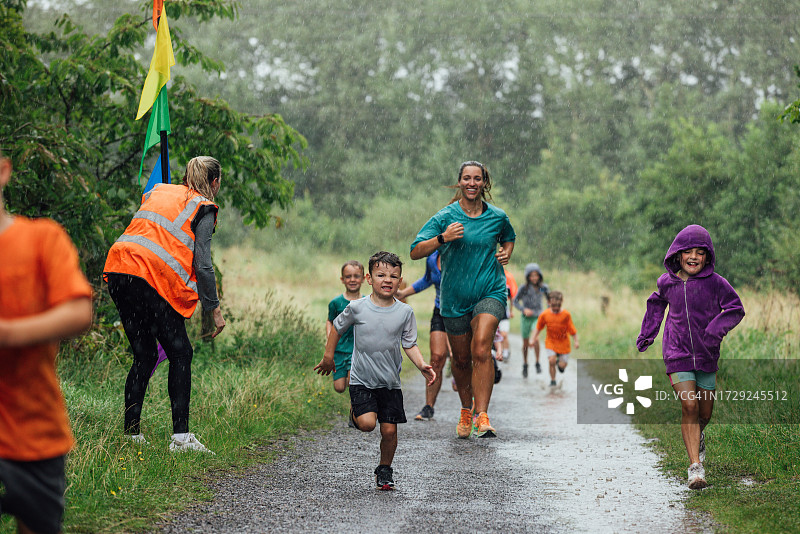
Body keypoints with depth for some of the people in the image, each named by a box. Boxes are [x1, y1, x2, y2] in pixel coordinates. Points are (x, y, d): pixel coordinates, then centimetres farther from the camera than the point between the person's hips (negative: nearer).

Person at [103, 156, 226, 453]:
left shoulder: (158, 192, 26)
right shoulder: (203, 209, 6)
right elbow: (202, 264, -1)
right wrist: (214, 309, 4)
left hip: (117, 271, 7)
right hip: (153, 278, -6)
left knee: (144, 355, 15)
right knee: (180, 354, 1)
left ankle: (131, 432, 13)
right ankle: (180, 436, -6)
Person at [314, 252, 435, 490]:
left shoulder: (405, 312, -3)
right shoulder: (357, 308, -7)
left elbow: (410, 345, 2)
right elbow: (337, 328, 9)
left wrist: (422, 365, -14)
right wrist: (328, 357, 12)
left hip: (390, 382, 2)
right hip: (362, 380, -2)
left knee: (389, 430, 0)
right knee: (367, 423, -20)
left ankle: (384, 469, 24)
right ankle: (356, 411, 16)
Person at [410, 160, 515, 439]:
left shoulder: (498, 217, 3)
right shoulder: (445, 217, -4)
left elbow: (509, 238, 27)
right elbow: (415, 252, -11)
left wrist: (506, 254, 4)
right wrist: (443, 238, -26)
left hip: (490, 292, -1)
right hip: (454, 297, 1)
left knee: (481, 350, -21)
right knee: (461, 359, 10)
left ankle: (482, 415, -22)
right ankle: (466, 409, 34)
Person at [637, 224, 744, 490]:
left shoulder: (715, 283, -7)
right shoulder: (666, 282, 0)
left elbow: (736, 309, -4)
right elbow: (657, 304, 21)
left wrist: (717, 329, -20)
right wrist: (646, 335, 26)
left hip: (706, 356, 1)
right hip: (677, 354, 0)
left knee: (705, 413, 10)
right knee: (689, 405, -15)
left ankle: (698, 435, 48)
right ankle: (696, 467, -13)